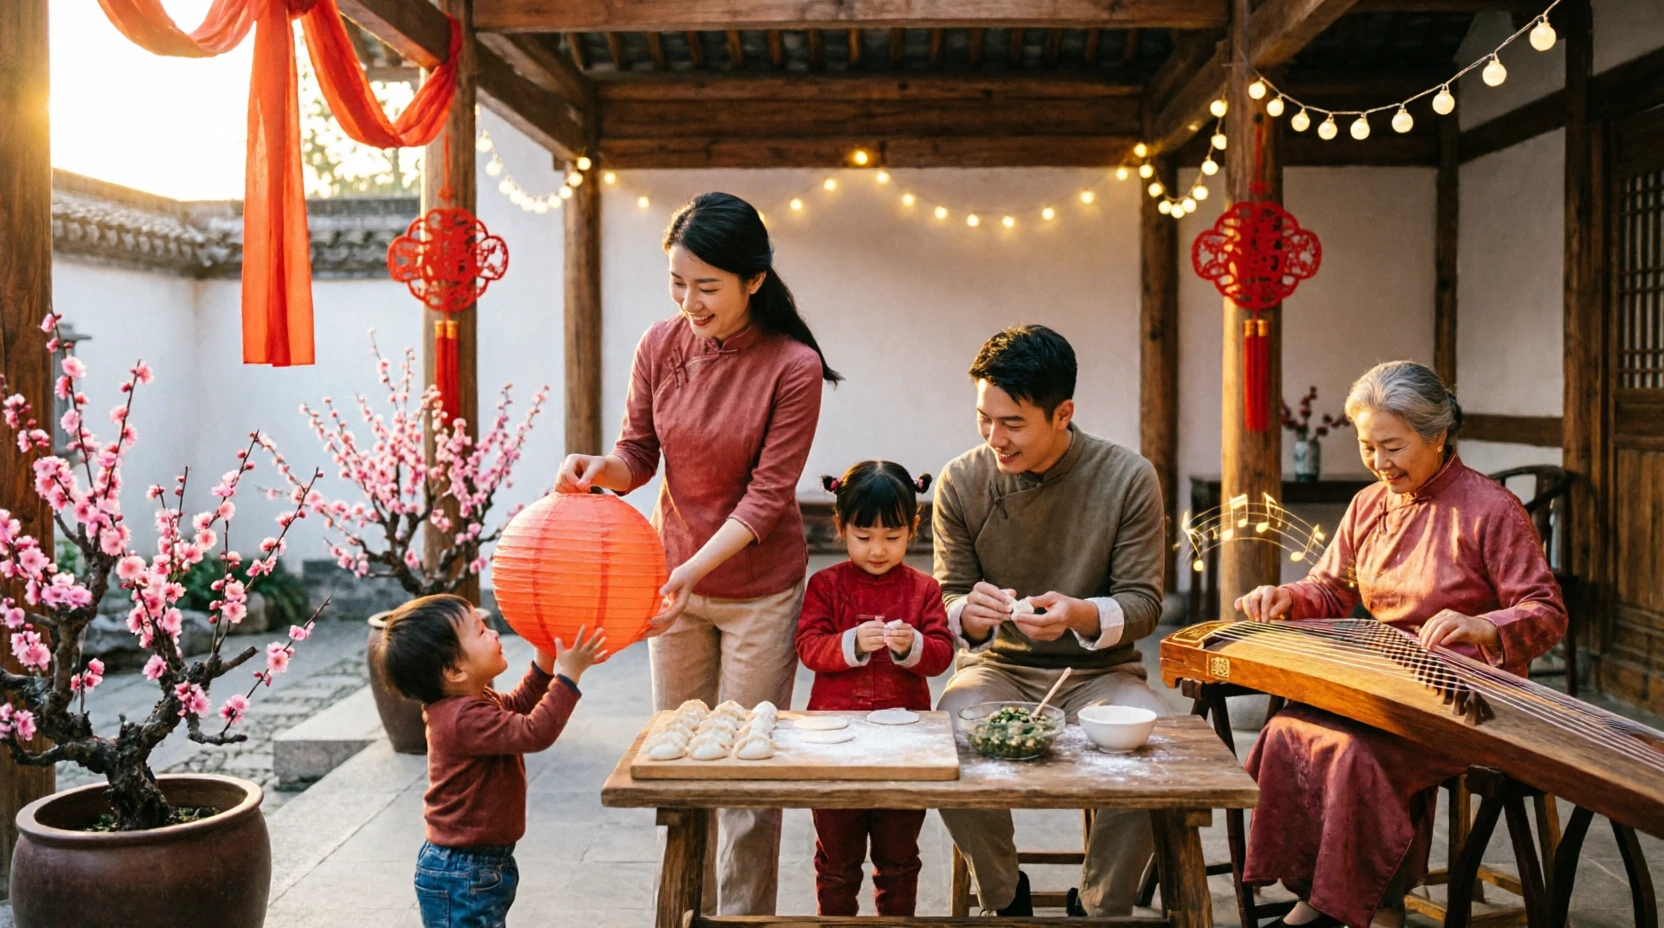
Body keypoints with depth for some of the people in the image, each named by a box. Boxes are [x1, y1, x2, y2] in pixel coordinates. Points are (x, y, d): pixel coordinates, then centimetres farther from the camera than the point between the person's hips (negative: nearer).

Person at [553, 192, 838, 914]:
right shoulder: (659, 347, -5)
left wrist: (693, 570, -28)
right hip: (673, 572, 4)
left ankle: (744, 914, 21)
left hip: (759, 589, -4)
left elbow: (766, 497, -18)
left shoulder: (793, 367, -18)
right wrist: (601, 468, -19)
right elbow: (639, 455, 4)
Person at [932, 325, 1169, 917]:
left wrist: (1083, 615, -28)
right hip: (1000, 668, 1)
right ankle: (1005, 898, 1)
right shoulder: (961, 482, -5)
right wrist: (969, 614, -24)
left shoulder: (1129, 478, -8)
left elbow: (1143, 602, -6)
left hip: (1099, 670, 0)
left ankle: (1100, 904, 1)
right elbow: (948, 600, 2)